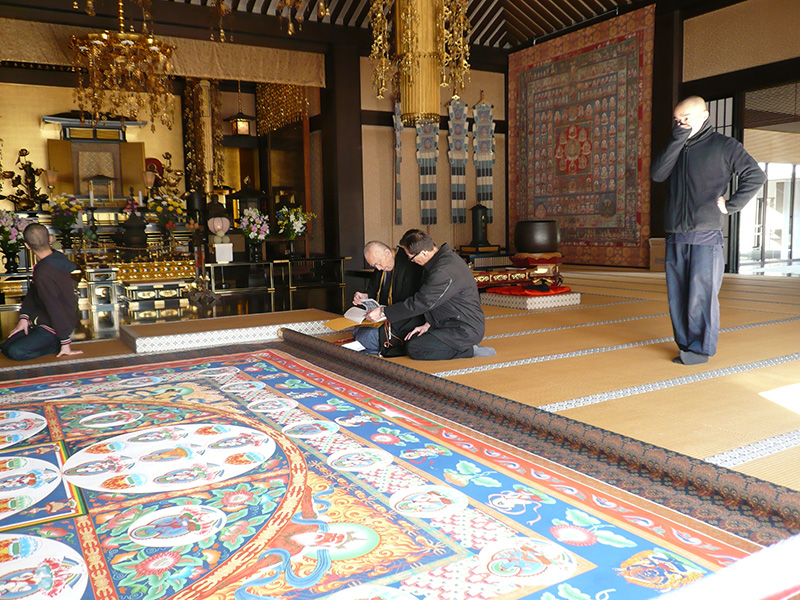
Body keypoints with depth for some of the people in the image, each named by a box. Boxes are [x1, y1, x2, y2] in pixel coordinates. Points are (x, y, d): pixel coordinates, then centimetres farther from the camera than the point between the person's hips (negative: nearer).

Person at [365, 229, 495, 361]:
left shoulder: (444, 272, -26)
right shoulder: (445, 257, 6)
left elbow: (421, 303, -22)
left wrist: (383, 312, -15)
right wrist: (428, 324, 6)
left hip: (465, 330, -10)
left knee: (414, 348, -16)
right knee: (410, 340, 7)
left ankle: (469, 351, -9)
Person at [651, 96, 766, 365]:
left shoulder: (723, 146, 2)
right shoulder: (676, 149, 18)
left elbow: (756, 176, -3)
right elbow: (656, 174, 0)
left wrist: (730, 205, -7)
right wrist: (676, 141, -6)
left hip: (705, 236, -6)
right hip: (675, 236, 6)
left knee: (701, 294, -5)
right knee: (677, 295, 7)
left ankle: (701, 348, 4)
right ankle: (685, 345, 16)